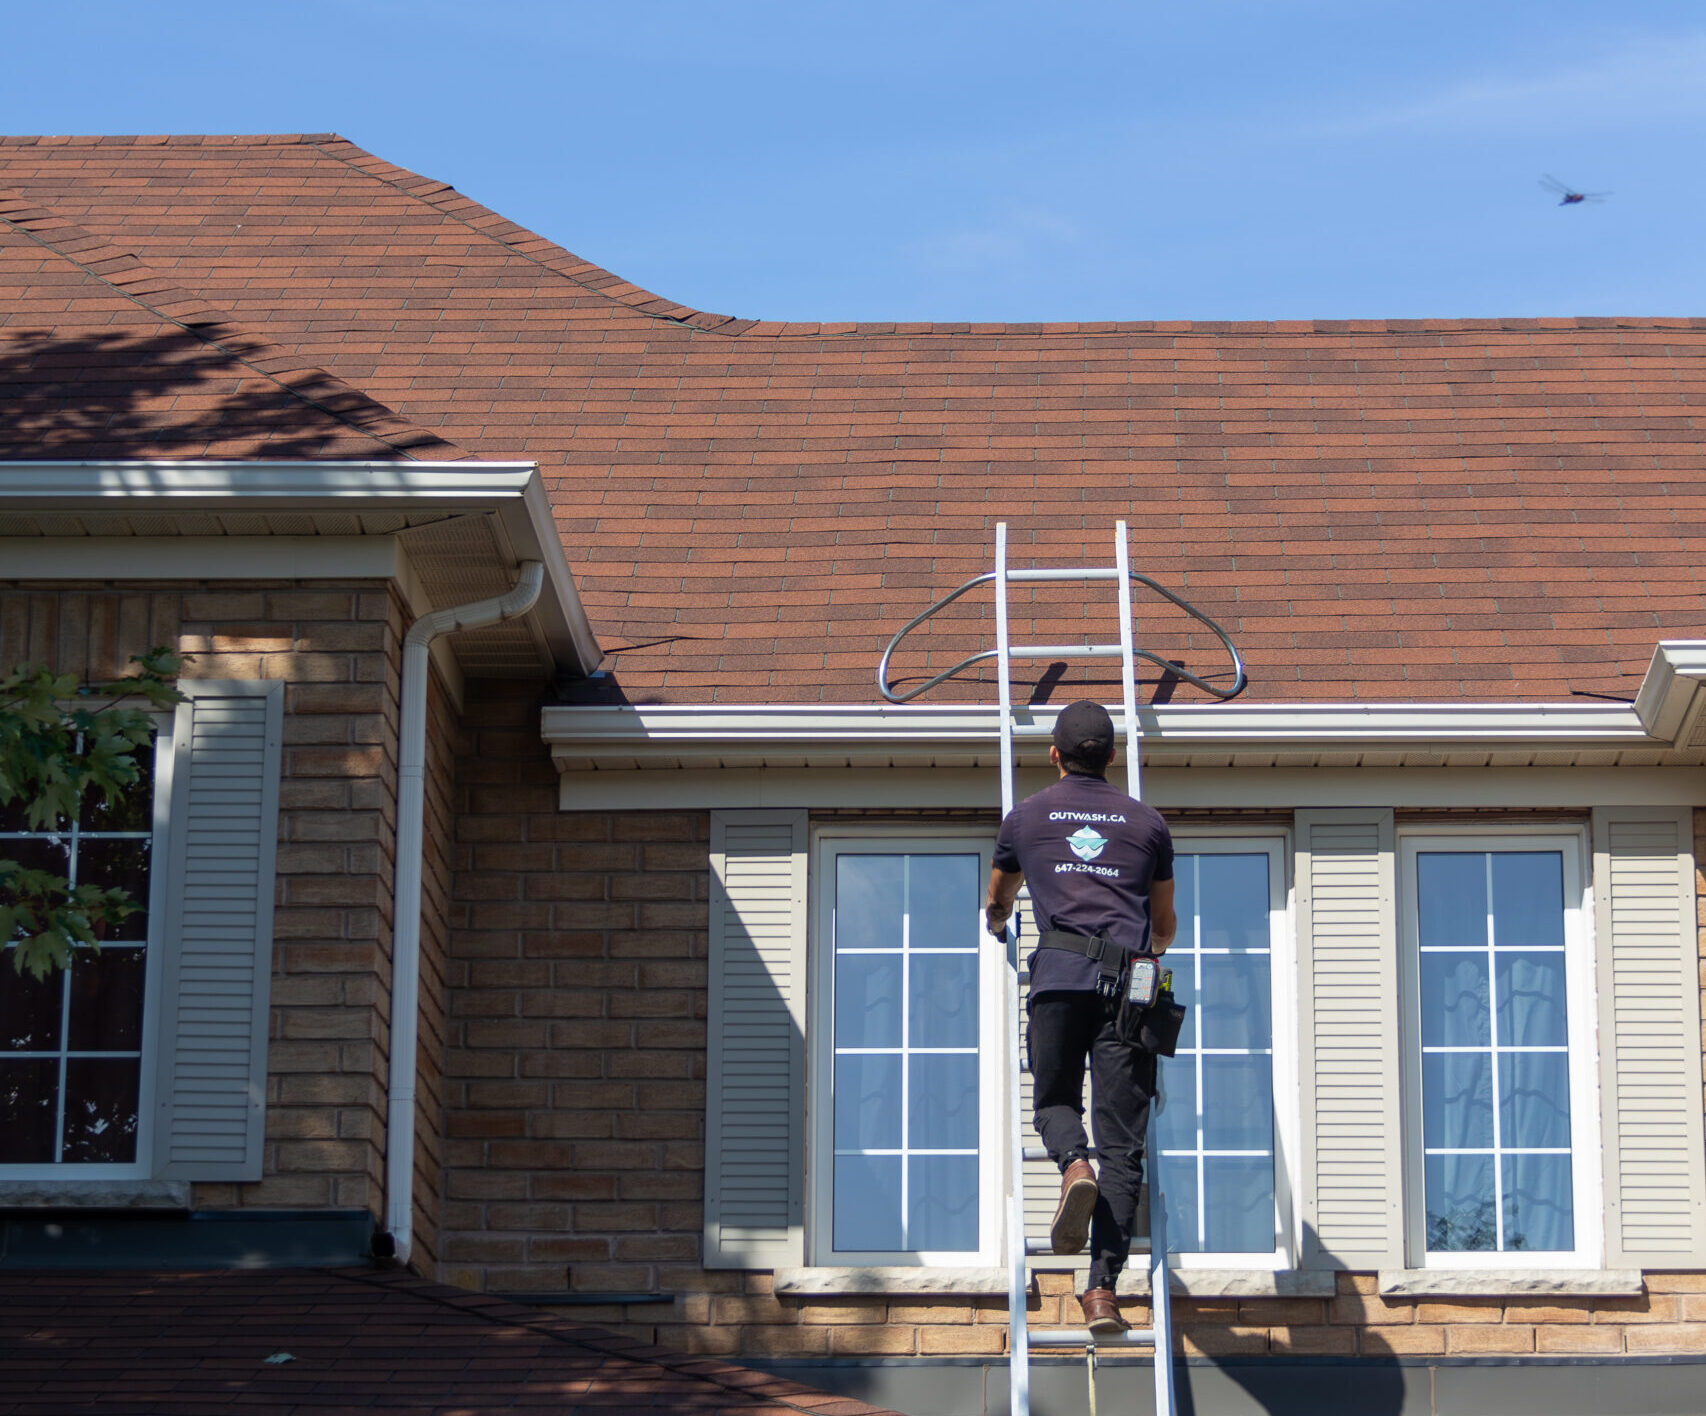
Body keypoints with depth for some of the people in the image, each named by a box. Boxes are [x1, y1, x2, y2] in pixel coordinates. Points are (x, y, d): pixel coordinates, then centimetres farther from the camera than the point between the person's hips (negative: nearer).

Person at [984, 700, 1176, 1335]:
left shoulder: (1026, 816, 17)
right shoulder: (1146, 821, 19)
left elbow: (997, 904, 34)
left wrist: (997, 927, 59)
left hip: (1059, 975, 0)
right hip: (1128, 983, 1)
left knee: (1053, 1101, 18)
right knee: (1122, 1142, -1)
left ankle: (1074, 1165, -19)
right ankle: (1102, 1290, -10)